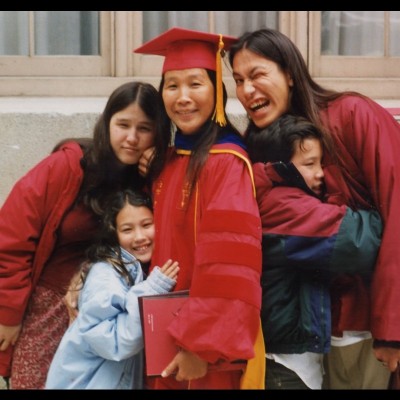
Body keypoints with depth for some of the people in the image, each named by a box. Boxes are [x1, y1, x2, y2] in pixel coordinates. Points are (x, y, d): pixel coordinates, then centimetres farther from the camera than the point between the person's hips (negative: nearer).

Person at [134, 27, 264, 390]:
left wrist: (201, 344, -22)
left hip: (208, 344, -7)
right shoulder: (168, 162, 9)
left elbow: (230, 264, -22)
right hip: (167, 336, 8)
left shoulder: (226, 163, -16)